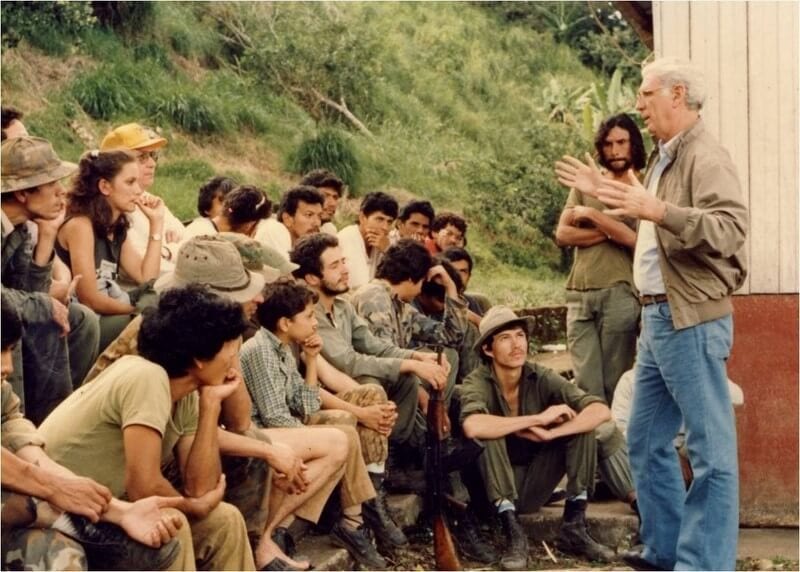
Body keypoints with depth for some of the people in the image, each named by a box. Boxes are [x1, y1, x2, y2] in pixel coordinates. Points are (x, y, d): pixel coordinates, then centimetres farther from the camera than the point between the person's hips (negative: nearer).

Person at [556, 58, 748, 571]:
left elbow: (730, 229, -27)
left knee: (711, 448, -3)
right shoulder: (664, 158, 16)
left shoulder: (705, 157, -14)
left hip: (692, 321, -11)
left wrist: (658, 210, -35)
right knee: (647, 440, 16)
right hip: (659, 317, 11)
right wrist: (606, 192, 23)